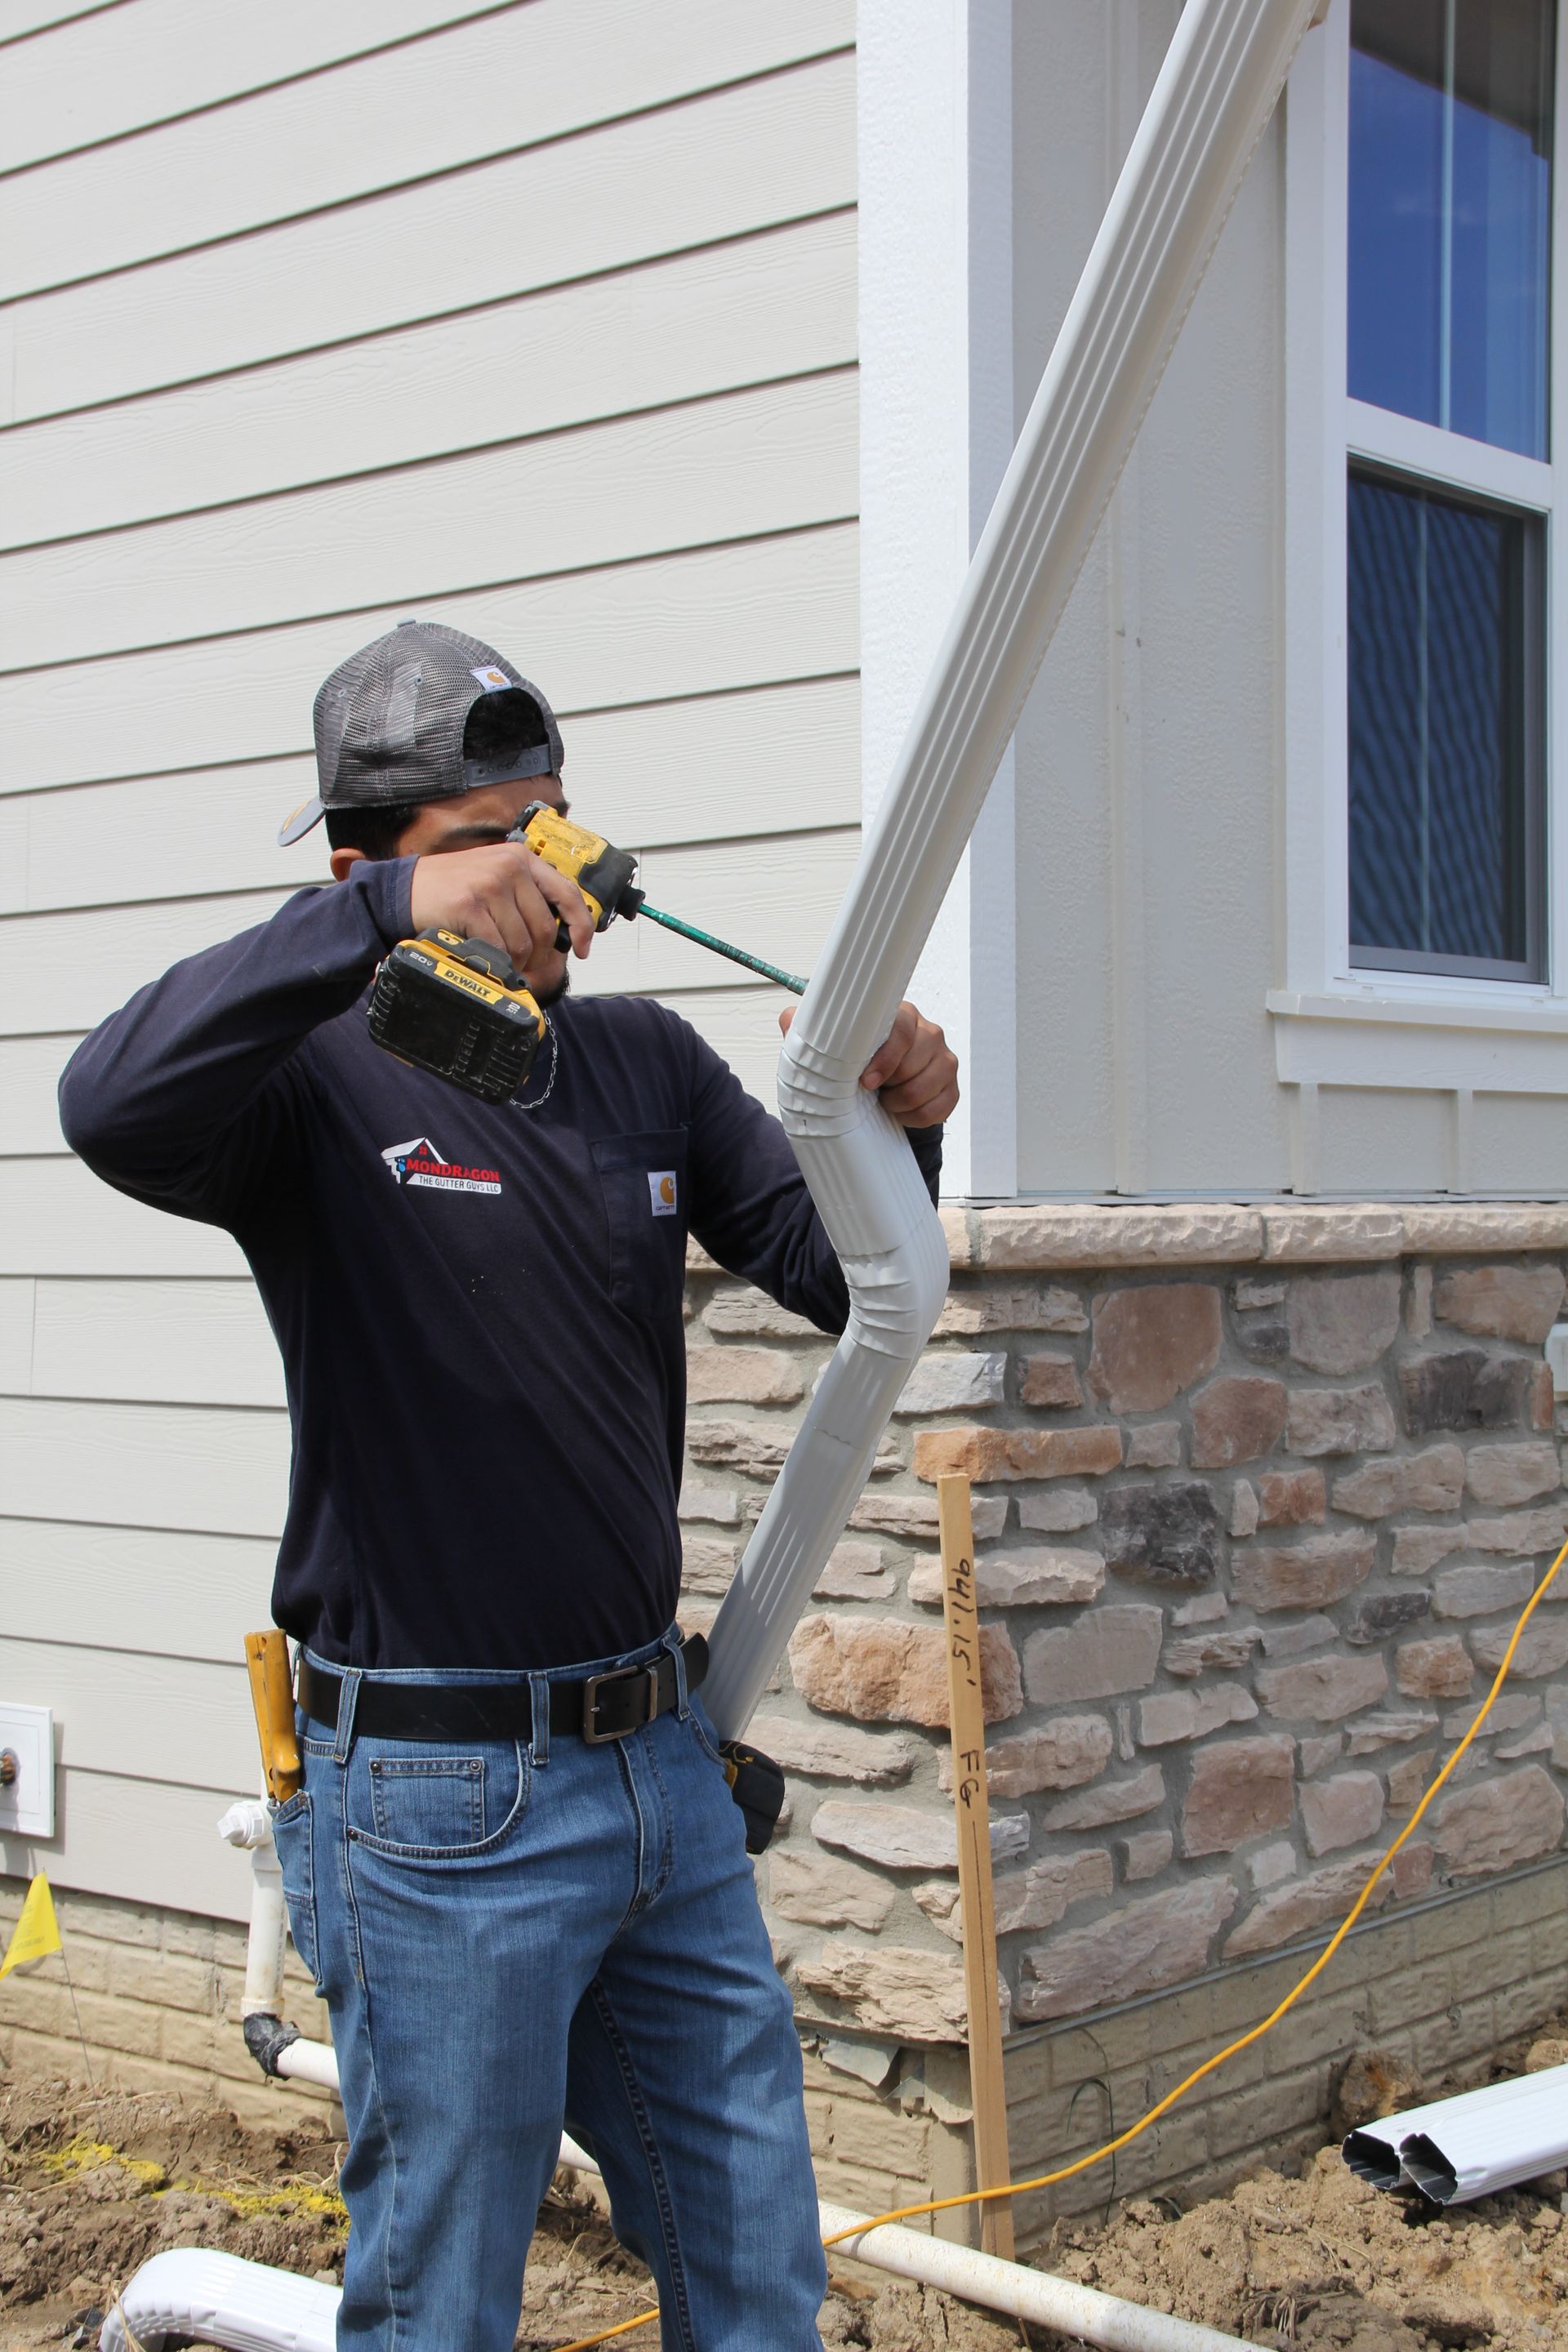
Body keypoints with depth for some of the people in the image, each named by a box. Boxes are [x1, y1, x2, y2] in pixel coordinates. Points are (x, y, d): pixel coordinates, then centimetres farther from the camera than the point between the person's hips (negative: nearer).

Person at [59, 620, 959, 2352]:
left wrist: (903, 1133, -12)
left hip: (662, 1757, 6)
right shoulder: (321, 1081, -10)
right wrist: (387, 914, -37)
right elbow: (110, 1106, -31)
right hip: (439, 1802, -6)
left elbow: (841, 1278, 8)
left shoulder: (643, 1062, 8)